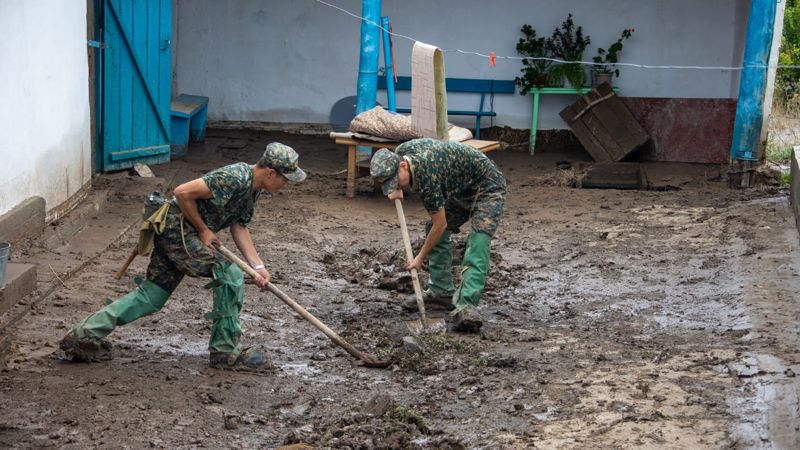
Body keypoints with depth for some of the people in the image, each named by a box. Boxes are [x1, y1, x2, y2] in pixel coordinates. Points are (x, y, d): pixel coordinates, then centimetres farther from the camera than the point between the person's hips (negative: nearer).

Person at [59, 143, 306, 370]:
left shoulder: (254, 187, 8)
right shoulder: (235, 178, -23)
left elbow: (239, 227, 11)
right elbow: (183, 192, -24)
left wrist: (258, 266, 0)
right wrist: (203, 230, -14)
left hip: (170, 233, 10)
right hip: (176, 228, -10)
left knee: (152, 294, 10)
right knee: (230, 276, -11)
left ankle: (85, 335, 12)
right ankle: (226, 352, -2)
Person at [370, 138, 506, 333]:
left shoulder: (427, 176, -35)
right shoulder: (401, 152, -10)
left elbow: (440, 224, -24)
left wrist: (420, 258, -11)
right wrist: (397, 191, -10)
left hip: (487, 187, -10)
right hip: (461, 189, 10)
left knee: (478, 243, -24)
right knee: (433, 230, 10)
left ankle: (466, 306, -33)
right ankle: (442, 292, 16)